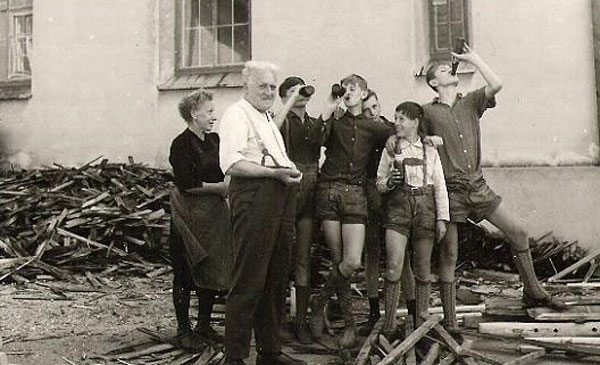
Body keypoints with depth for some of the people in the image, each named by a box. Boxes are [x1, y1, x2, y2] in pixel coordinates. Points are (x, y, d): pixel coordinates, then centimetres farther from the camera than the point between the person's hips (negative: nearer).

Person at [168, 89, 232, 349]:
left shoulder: (215, 140, 11)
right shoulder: (181, 144, -11)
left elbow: (226, 171, 19)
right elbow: (186, 184, -18)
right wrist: (219, 187, -15)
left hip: (214, 215, 7)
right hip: (190, 217, -7)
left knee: (212, 271, 11)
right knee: (185, 274, 2)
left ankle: (204, 325, 24)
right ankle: (183, 330, 14)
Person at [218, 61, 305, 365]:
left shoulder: (269, 119, 26)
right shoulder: (236, 114, -4)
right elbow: (232, 164, -18)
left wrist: (291, 171, 14)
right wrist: (275, 172, -22)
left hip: (280, 197, 10)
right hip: (253, 195, -9)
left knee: (277, 278, 13)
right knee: (249, 281, -8)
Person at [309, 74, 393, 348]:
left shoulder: (372, 128, 16)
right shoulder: (334, 122, 11)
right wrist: (329, 109, -7)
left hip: (355, 194, 1)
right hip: (329, 190, -1)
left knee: (352, 262, -13)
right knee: (338, 261, -1)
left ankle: (319, 303, 11)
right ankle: (349, 322, 14)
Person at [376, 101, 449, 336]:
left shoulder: (430, 152, 11)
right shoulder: (390, 150, 10)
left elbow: (440, 187, 8)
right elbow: (379, 183, 11)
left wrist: (442, 218, 1)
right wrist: (389, 181, -11)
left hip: (425, 209, 1)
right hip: (398, 206, -1)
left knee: (423, 270, 4)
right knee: (394, 267, -13)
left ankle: (421, 323, 15)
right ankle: (388, 325, -6)